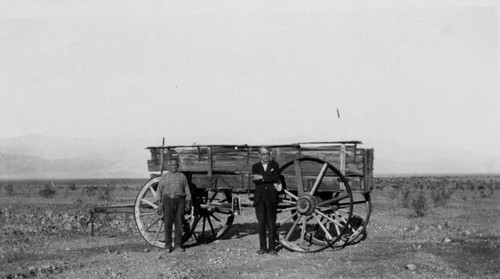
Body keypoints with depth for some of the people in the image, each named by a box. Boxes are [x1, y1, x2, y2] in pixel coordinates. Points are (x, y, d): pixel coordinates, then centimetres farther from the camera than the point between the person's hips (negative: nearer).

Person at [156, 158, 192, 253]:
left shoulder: (182, 176, 12)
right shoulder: (164, 176, 10)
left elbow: (187, 190, 11)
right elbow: (159, 190, 6)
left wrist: (188, 202, 2)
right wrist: (159, 203, -4)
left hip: (179, 200, 1)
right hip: (168, 200, -1)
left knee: (179, 223, -1)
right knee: (168, 223, -3)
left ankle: (178, 245, 6)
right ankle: (168, 246, 3)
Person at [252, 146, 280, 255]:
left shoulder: (274, 165, 10)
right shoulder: (255, 167, 12)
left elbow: (276, 178, -6)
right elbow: (255, 180, -5)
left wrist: (262, 177, -10)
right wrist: (269, 179, -12)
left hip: (271, 197, -1)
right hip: (259, 198, 1)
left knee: (271, 223, -1)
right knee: (261, 223, 0)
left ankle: (272, 248, 4)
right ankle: (262, 247, 7)